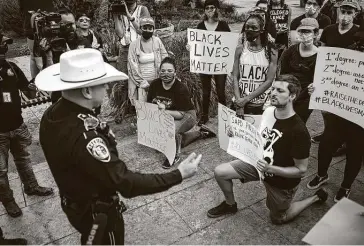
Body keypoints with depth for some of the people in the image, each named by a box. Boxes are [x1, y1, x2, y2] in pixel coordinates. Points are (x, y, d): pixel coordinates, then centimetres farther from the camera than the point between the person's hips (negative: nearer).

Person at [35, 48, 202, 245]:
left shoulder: (52, 114, -11)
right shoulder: (84, 136, -39)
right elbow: (126, 183, -36)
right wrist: (178, 175, -30)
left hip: (73, 202, 7)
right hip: (97, 212, -7)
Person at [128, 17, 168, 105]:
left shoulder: (157, 41, 2)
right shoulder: (134, 44, -3)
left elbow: (165, 59, 7)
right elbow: (132, 66, -5)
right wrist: (142, 81, -9)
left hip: (156, 81, 2)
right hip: (141, 82, -2)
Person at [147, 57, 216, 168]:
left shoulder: (181, 89, -28)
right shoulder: (154, 84, -14)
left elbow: (181, 114, -30)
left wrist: (165, 111, -42)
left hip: (186, 116, -6)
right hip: (166, 117, 7)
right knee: (178, 141, 21)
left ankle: (175, 155, -12)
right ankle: (200, 133, 39)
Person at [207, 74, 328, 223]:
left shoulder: (299, 131, -32)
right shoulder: (268, 111, -13)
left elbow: (301, 170, -23)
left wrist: (270, 169, -35)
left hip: (282, 178, -5)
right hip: (260, 163, 5)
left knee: (278, 218, 17)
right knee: (220, 172, -6)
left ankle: (317, 197, 34)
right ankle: (230, 205, 24)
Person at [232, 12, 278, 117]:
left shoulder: (270, 51, -4)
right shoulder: (240, 49, 1)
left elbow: (269, 81, -8)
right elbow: (235, 77, -2)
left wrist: (247, 99, -14)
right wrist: (239, 100, -13)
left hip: (262, 105, -1)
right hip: (241, 102, 1)